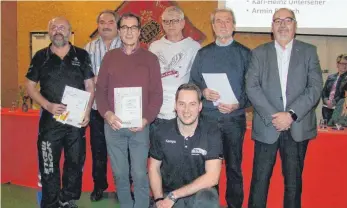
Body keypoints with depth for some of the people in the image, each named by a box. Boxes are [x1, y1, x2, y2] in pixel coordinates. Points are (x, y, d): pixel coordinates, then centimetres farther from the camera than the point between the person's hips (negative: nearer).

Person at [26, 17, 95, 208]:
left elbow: (90, 86, 5)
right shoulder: (40, 57, 4)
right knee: (48, 165, 5)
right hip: (49, 120, 0)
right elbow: (30, 86, 5)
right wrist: (48, 105, -11)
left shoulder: (81, 55, 4)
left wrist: (87, 111, -7)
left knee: (75, 162, 10)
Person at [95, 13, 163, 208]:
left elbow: (157, 94, -1)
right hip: (113, 125, 2)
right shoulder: (110, 57, 8)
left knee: (140, 174, 0)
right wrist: (107, 113, -11)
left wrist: (146, 119, -13)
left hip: (139, 126, -2)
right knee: (120, 174, 11)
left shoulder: (150, 58, 3)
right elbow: (100, 89, 6)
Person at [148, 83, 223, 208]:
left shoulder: (212, 132, -14)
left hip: (200, 192, -2)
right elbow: (153, 168, 4)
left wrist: (173, 195, -20)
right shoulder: (162, 132, -7)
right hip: (169, 195, 2)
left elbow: (212, 177, -18)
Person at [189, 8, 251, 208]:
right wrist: (203, 91, -11)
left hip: (234, 118, -2)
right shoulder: (203, 53, 10)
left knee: (234, 167, 7)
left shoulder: (245, 53, 3)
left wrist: (238, 105, -15)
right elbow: (192, 82, 10)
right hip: (207, 117, 2)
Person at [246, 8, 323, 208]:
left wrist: (291, 114, -14)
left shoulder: (309, 51, 6)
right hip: (267, 126, 0)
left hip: (298, 127, 0)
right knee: (260, 178, 5)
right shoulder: (259, 52, 6)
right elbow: (252, 87, -4)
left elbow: (316, 87, -3)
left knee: (294, 179, 10)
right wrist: (272, 115, -14)